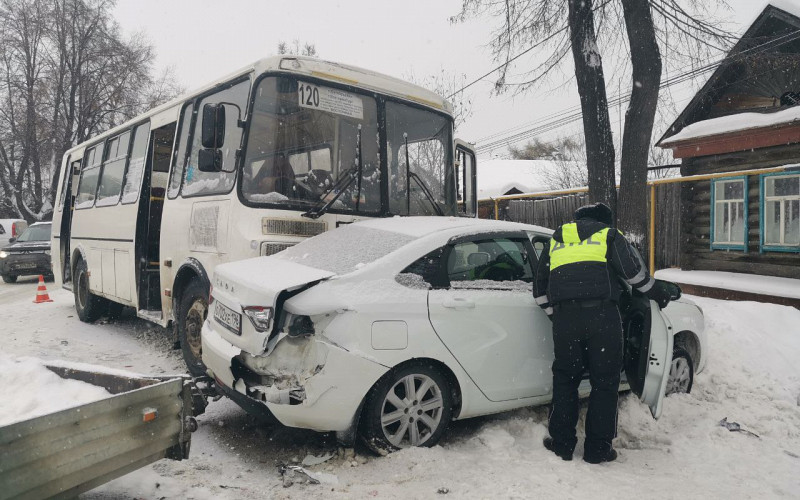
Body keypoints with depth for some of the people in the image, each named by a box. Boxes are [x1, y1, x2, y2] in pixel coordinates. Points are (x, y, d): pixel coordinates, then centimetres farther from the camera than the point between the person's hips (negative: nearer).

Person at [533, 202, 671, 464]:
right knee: (604, 382, 8)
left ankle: (562, 443, 18)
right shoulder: (608, 234, 15)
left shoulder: (555, 241, 26)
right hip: (601, 315, -3)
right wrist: (658, 293, 20)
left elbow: (540, 289, 26)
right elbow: (634, 270, 5)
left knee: (564, 379, 14)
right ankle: (597, 448, 14)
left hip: (564, 317, 3)